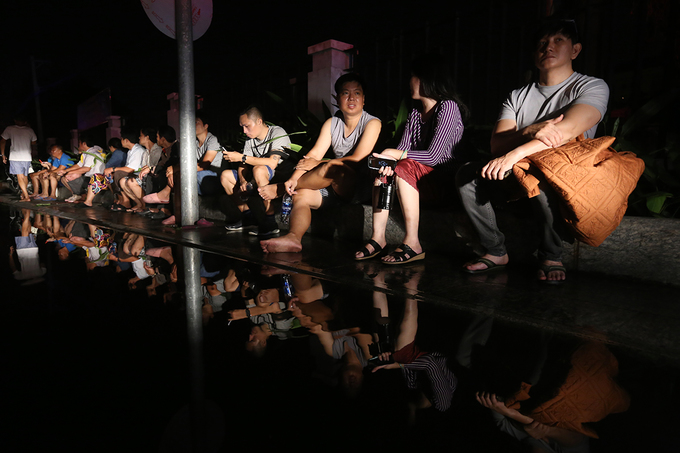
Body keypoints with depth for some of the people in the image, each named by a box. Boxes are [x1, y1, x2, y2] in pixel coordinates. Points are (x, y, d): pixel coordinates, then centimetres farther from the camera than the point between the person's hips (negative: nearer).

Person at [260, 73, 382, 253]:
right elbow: (314, 154, -1)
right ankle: (293, 238, -35)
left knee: (332, 169, -32)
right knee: (301, 195, -17)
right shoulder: (331, 123, 10)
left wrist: (319, 164, -17)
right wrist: (293, 178, -18)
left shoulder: (372, 123, -7)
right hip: (335, 188, 6)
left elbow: (357, 160, -18)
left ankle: (278, 189, -13)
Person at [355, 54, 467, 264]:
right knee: (383, 168, -9)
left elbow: (433, 156, -19)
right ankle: (378, 237, -16)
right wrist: (388, 160, -20)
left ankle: (412, 244, -29)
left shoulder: (448, 107, -9)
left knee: (406, 167, -29)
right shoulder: (414, 114, 15)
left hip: (447, 182, -7)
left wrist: (394, 154, -16)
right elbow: (401, 151, 2)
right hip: (425, 181, 8)